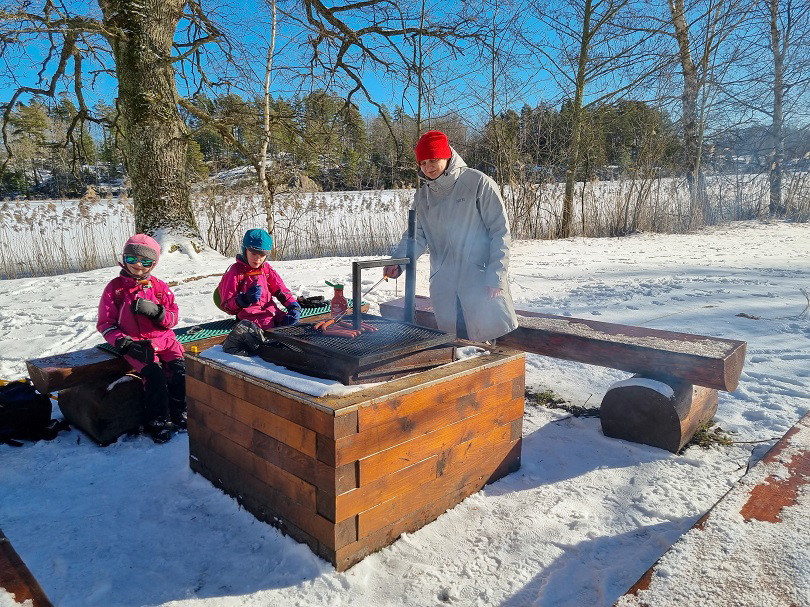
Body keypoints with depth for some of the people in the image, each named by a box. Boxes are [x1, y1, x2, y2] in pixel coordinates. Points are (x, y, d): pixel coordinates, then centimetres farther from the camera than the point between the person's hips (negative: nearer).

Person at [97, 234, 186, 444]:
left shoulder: (159, 286, 10)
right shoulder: (115, 287, 5)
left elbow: (172, 319, 7)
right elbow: (105, 323, 5)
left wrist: (156, 311, -15)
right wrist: (124, 343, -11)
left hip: (163, 339, 3)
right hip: (135, 344, -3)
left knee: (180, 369, -20)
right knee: (155, 374, -25)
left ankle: (179, 414, -4)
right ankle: (158, 422, -10)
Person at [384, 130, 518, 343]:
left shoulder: (478, 183, -6)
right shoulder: (422, 196, 11)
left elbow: (500, 231, -7)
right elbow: (416, 236, 11)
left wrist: (496, 276, -13)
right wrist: (398, 260, -9)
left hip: (480, 280, -5)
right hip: (443, 285, 5)